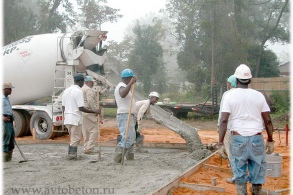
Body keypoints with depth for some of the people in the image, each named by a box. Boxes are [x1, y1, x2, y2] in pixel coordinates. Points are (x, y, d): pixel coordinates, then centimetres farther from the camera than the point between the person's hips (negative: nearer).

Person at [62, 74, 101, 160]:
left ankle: (71, 153, 17)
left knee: (73, 138, 18)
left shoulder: (66, 90, 12)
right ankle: (72, 154, 1)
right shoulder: (78, 91, -13)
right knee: (76, 138, 1)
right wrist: (94, 111, -12)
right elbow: (81, 108, -18)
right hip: (75, 118, -8)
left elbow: (63, 106, 14)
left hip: (67, 118, 8)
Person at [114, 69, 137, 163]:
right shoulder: (122, 86, -15)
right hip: (125, 116, -11)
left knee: (131, 138, 17)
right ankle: (118, 157, -16)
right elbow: (122, 94, -40)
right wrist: (131, 83, -42)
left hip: (128, 116, 11)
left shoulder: (121, 86, 19)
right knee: (127, 138, -16)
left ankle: (130, 158, 25)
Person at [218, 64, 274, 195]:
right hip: (256, 138, 2)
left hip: (238, 138, -1)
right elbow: (268, 120, 3)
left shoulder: (229, 96, -3)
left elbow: (224, 120, -10)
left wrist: (220, 143, -7)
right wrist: (270, 140, 13)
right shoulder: (258, 95, 3)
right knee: (257, 172, 12)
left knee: (239, 173, 7)